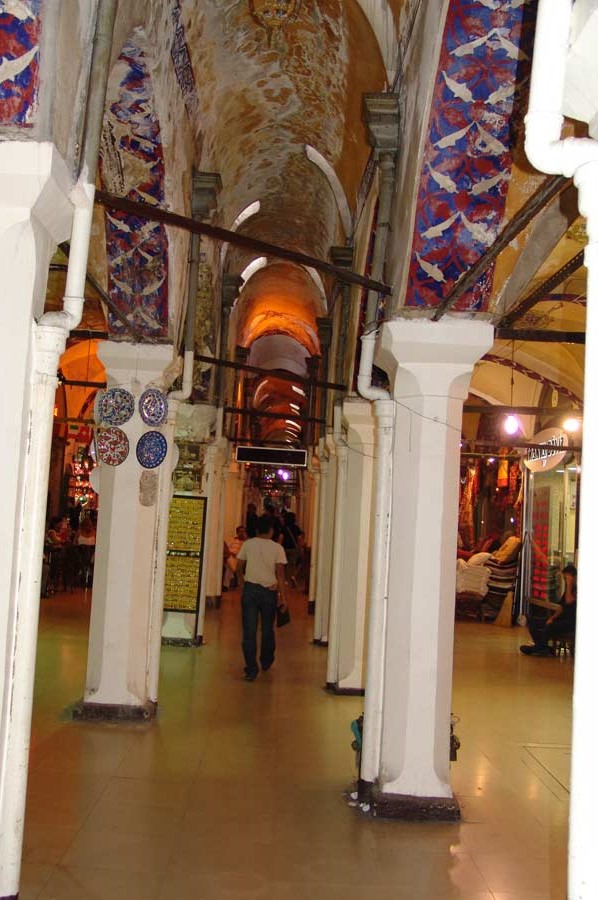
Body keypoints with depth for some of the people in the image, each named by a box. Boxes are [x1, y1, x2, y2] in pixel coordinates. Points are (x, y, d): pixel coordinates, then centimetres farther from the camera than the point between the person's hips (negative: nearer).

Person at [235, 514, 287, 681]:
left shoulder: (248, 544, -1)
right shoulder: (277, 548, -4)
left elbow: (239, 568, 3)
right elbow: (280, 574, -7)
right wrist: (283, 596, -3)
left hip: (250, 589, 0)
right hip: (269, 591, 0)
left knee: (249, 630, 1)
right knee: (267, 628, 19)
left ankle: (251, 669, -4)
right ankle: (266, 661, 36)